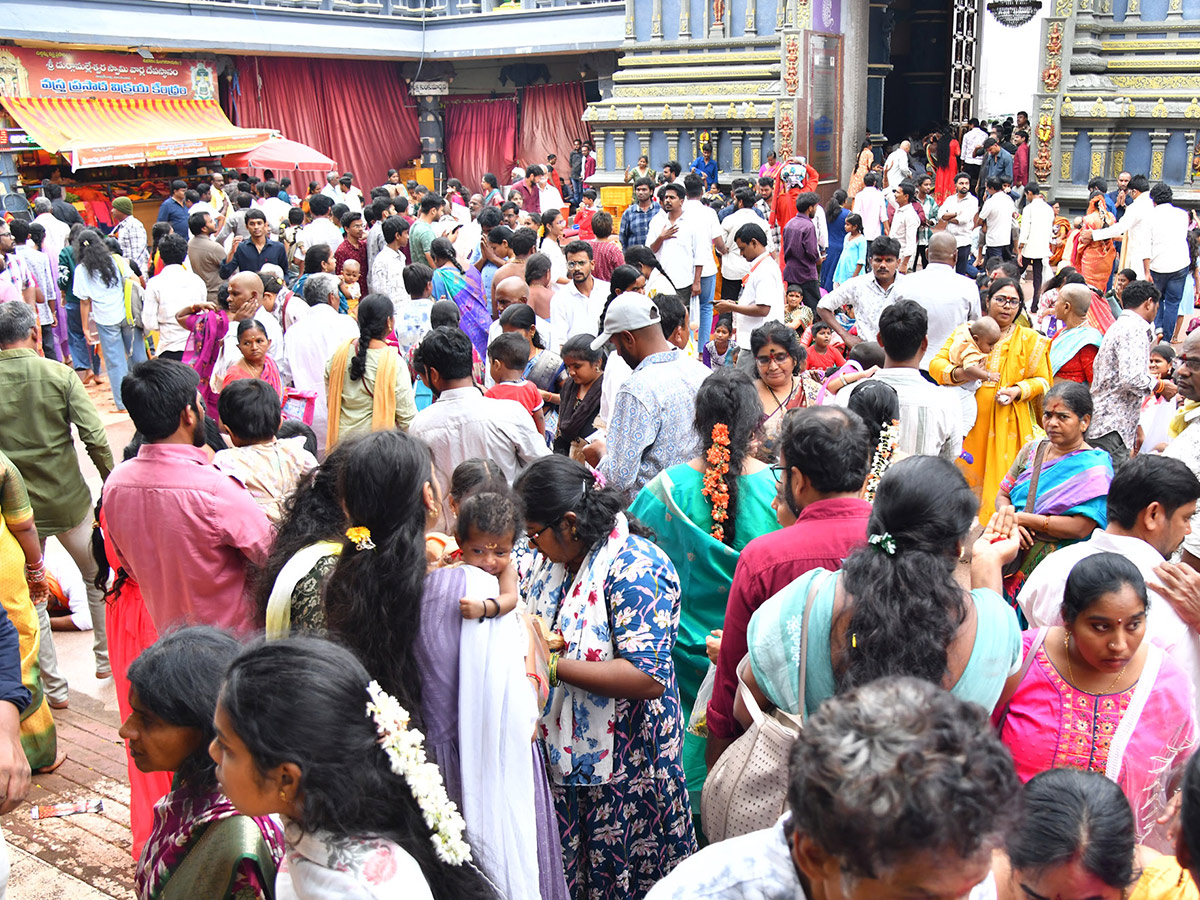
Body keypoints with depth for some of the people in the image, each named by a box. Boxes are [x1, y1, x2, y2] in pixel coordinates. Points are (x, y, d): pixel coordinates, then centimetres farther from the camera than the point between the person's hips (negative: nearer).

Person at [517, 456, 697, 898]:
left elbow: (648, 678, -28)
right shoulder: (552, 559, 4)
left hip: (621, 763, -7)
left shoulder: (635, 570, -21)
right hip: (561, 753, 7)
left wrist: (553, 664, -26)